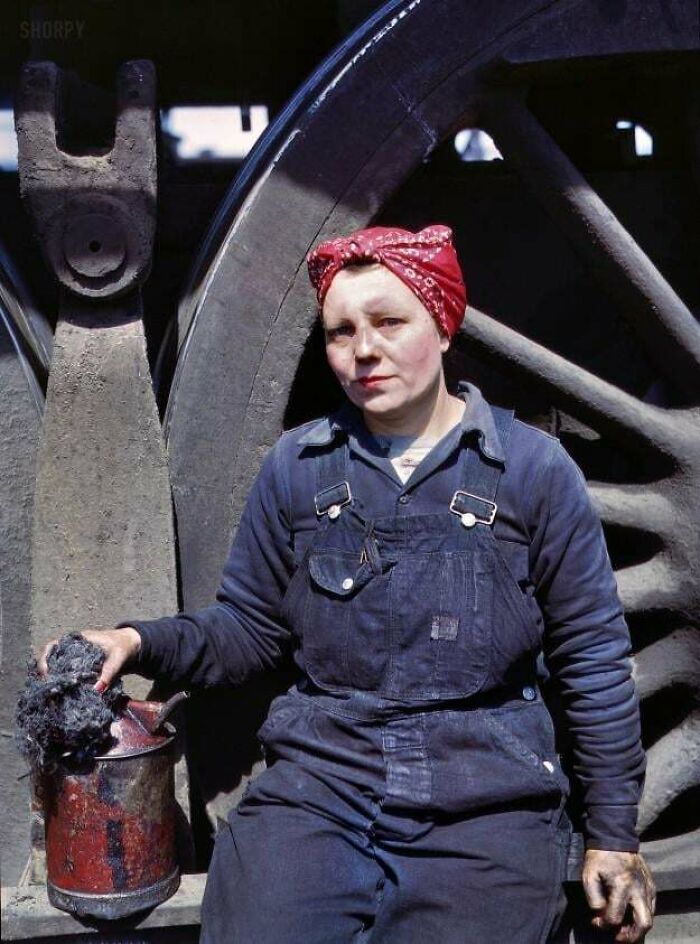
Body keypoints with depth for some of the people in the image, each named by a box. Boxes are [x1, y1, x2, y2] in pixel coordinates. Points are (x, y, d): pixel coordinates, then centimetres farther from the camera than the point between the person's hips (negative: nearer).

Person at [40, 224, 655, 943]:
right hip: (317, 785, 1)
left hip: (486, 804, 0)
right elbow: (248, 628, 9)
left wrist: (615, 837, 6)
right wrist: (142, 642, -10)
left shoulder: (534, 468, -1)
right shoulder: (296, 465, 5)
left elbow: (592, 659, 4)